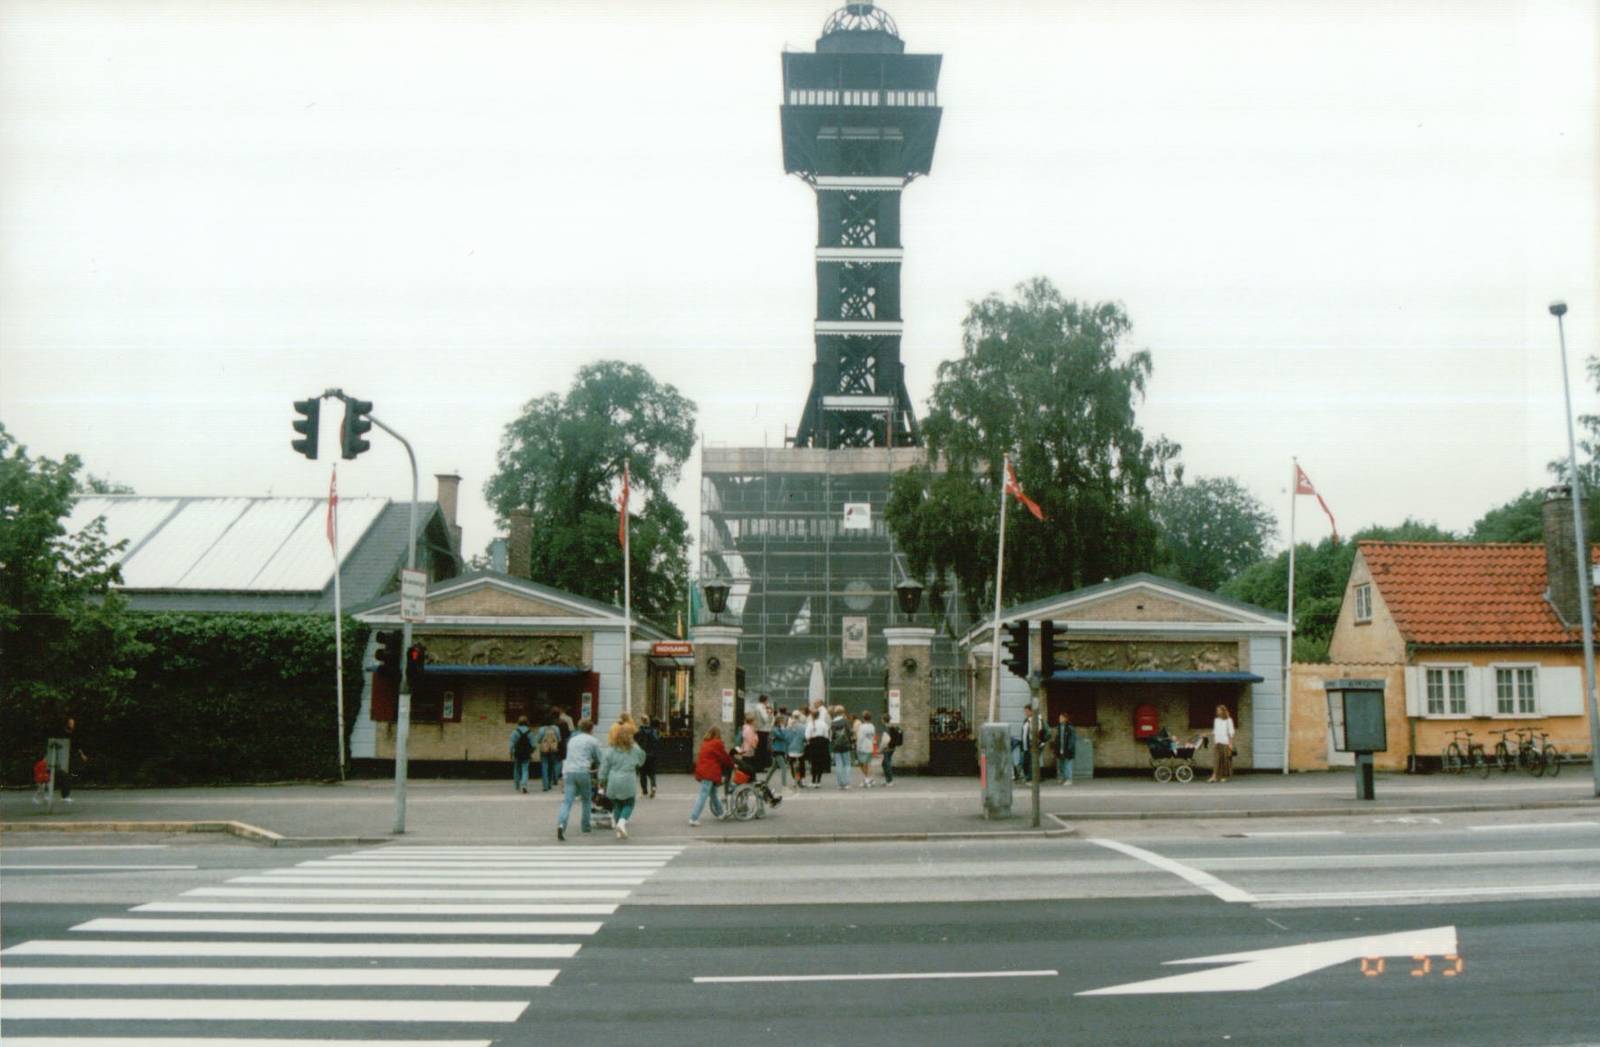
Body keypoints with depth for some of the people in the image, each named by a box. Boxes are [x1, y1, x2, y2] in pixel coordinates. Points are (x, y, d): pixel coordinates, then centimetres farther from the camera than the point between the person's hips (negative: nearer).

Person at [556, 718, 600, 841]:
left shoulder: (572, 740, 23)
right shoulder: (592, 741, 8)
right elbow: (599, 758, 12)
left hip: (568, 772, 3)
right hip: (582, 771, -3)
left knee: (567, 801, -6)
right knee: (586, 800, 17)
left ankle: (561, 824, -27)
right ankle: (585, 826, 19)